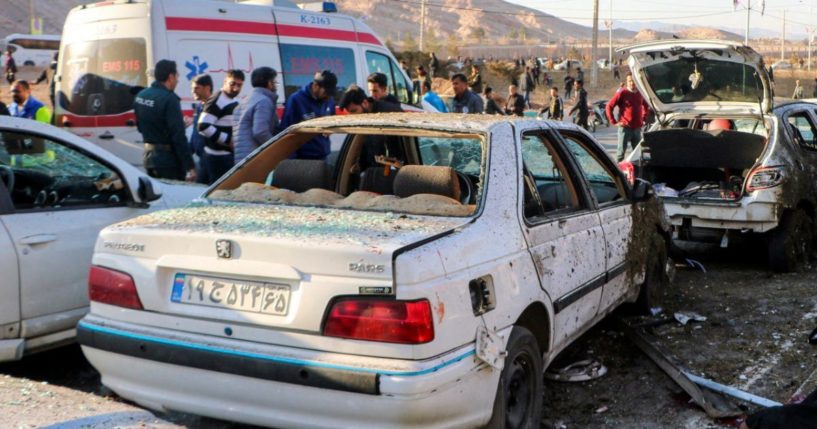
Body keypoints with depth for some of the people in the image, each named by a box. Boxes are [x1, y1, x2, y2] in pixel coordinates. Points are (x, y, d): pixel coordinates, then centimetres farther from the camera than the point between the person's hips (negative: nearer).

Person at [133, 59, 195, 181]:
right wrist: (189, 166, -19)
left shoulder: (141, 96, 7)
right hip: (168, 160, -8)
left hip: (149, 157, 8)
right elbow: (179, 136, -21)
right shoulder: (169, 99, -18)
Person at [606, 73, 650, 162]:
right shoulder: (622, 93, -6)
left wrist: (644, 119, 14)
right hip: (625, 127, -5)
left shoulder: (640, 94, 9)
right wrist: (614, 122, -9)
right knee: (621, 150, -4)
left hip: (637, 128, 5)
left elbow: (646, 107, 26)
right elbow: (609, 106, -7)